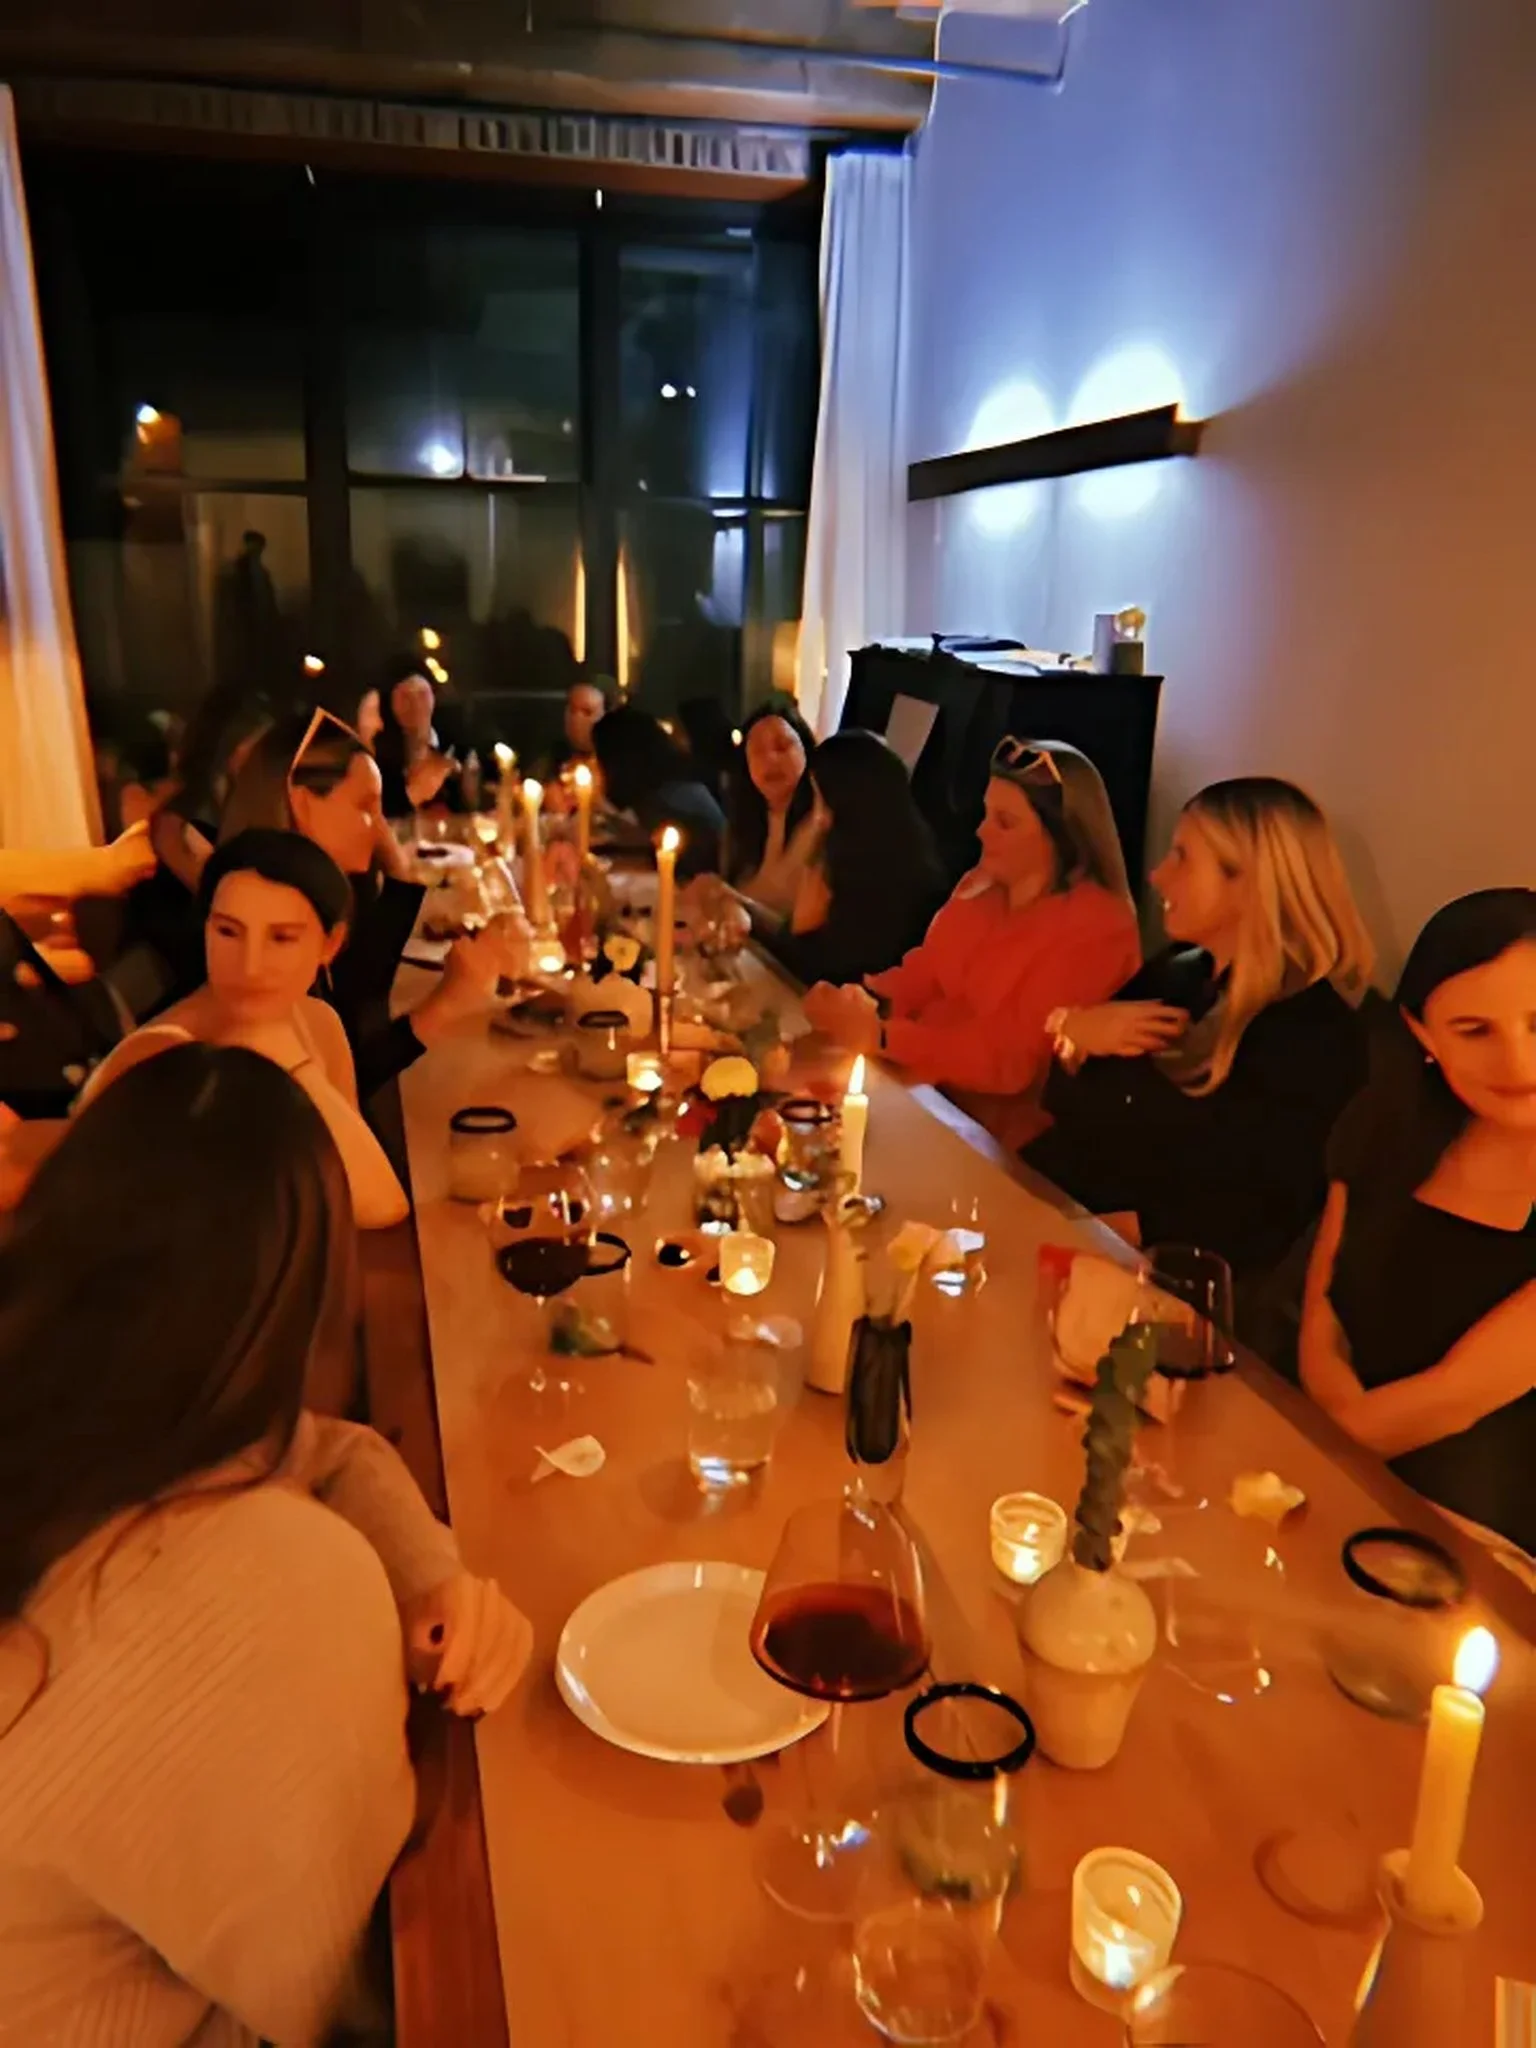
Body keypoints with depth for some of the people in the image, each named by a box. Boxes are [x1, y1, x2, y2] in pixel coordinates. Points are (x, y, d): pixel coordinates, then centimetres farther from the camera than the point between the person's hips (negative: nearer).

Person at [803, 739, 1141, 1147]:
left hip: (997, 1133, -7)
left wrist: (879, 1035, -25)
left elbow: (1011, 1060, -21)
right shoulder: (980, 884, 9)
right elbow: (922, 974, 8)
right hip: (921, 1085, 7)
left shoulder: (1096, 930, -17)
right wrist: (858, 998, -13)